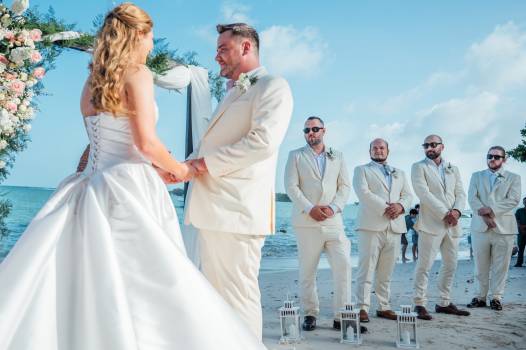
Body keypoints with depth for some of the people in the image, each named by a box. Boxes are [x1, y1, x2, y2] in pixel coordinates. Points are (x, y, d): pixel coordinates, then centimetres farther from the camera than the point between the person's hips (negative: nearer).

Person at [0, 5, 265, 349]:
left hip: (93, 186, 8)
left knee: (87, 283, 7)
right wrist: (179, 169, 3)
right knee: (142, 288, -3)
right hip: (129, 189, -8)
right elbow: (146, 142, -15)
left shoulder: (92, 82, 16)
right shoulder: (138, 73, -6)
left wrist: (160, 170, 24)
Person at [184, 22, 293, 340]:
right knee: (215, 295, 14)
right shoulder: (232, 95, 25)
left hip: (237, 207, -9)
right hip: (213, 207, 9)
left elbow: (263, 141, -18)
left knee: (238, 296, -6)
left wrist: (203, 163, -14)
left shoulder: (273, 86, -3)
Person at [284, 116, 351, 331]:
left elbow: (345, 186, 10)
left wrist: (333, 207, -8)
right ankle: (310, 314, 13)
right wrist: (310, 208, -12)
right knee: (307, 271, 2)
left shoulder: (337, 156, 17)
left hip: (333, 221, 2)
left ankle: (341, 316, -2)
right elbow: (291, 187, 0)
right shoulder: (296, 156, 10)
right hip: (306, 222, -1)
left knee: (343, 266, -8)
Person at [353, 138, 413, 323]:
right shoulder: (361, 170, 11)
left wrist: (400, 206, -8)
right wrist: (385, 208, -13)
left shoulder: (399, 173, 25)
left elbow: (408, 195, 15)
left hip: (394, 227, 4)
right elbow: (363, 193, -5)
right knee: (366, 268, -8)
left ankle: (384, 307, 11)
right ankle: (362, 308, -6)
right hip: (371, 225, -4)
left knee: (386, 272, 6)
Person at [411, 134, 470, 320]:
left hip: (453, 225, 6)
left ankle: (444, 303, 20)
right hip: (431, 224, -6)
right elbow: (424, 193, -10)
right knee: (424, 265, -7)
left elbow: (460, 193, 11)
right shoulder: (419, 167, 2)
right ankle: (420, 304, -3)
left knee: (450, 265, 10)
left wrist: (456, 211, -10)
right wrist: (445, 214, -15)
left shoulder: (453, 169, 18)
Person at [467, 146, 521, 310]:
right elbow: (472, 198, 1)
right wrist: (484, 215, -14)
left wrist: (491, 209, -17)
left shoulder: (514, 178, 9)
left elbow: (513, 200, -6)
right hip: (480, 227, 1)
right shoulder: (476, 176, 14)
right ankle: (481, 296, 13)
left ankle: (496, 297, 10)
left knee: (500, 266, 1)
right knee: (481, 266, 5)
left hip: (504, 227, -1)